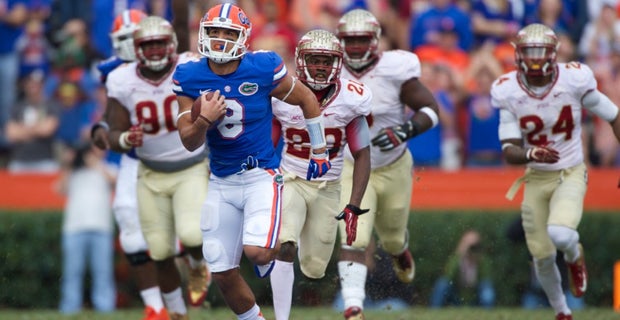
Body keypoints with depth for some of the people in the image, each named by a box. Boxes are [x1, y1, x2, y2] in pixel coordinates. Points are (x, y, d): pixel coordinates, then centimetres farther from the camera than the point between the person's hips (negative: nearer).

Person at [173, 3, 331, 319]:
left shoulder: (262, 69, -12)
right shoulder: (190, 78, -5)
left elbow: (307, 100, 4)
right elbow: (189, 143, -3)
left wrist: (319, 152, 12)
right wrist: (204, 119, -25)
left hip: (261, 175, -3)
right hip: (221, 183, 3)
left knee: (256, 252, -24)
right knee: (223, 274, 2)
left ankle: (274, 249, 14)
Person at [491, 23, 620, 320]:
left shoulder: (574, 80, -18)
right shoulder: (508, 92, -13)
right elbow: (509, 151, -14)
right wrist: (531, 154, -37)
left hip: (571, 175, -2)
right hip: (536, 180, 2)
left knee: (560, 234, -29)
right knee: (542, 257, 6)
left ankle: (575, 257, 9)